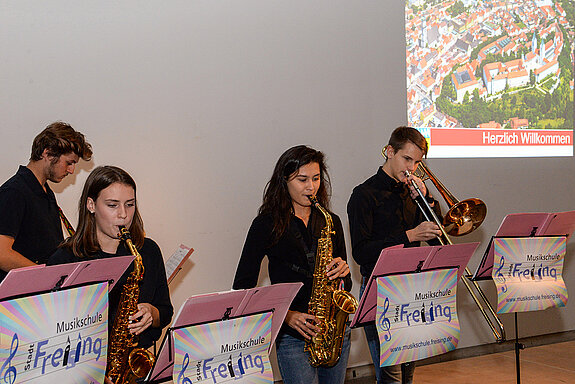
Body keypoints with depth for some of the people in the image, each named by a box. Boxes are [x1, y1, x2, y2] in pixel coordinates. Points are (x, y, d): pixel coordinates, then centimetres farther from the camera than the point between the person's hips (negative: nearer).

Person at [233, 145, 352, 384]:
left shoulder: (330, 222, 10)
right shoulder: (267, 224, -3)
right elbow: (243, 287, -5)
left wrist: (343, 272, -7)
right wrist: (286, 315, -14)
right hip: (293, 336, -4)